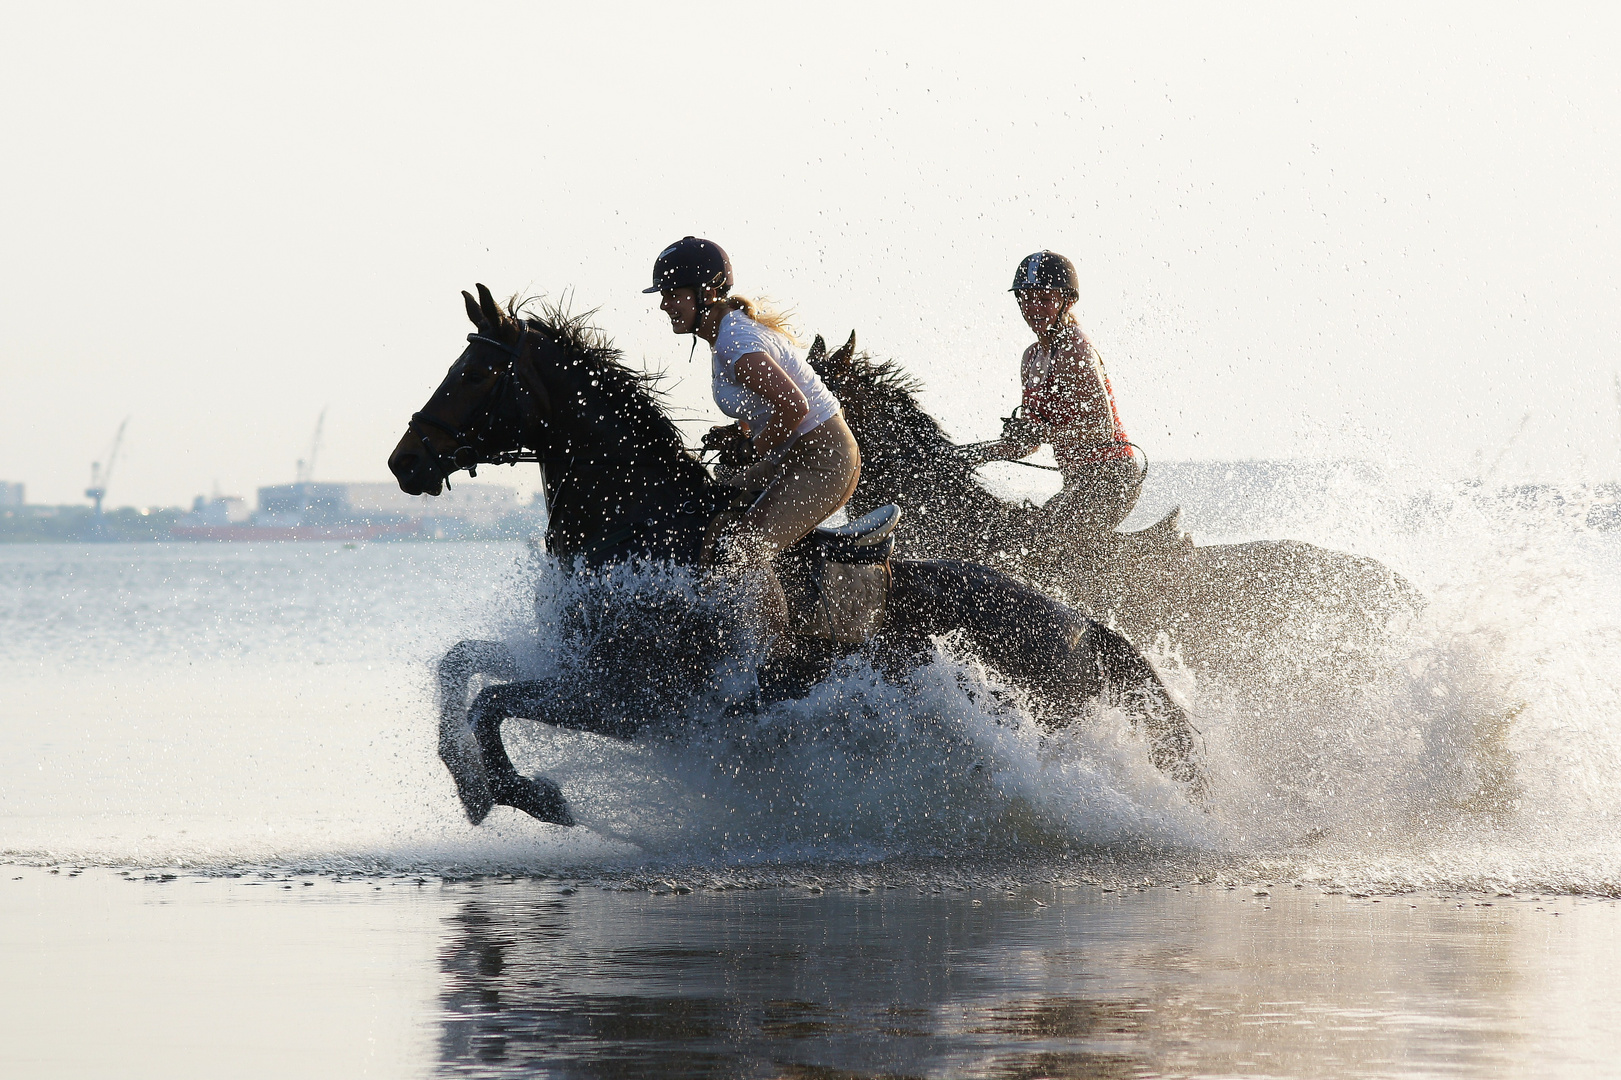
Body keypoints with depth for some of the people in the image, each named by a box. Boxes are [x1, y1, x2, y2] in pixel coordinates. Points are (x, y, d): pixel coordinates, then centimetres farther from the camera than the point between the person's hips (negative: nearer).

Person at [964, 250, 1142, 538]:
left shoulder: (1076, 348, -11)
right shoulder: (1032, 358, 15)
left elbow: (1103, 428, -18)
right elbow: (1030, 442, 20)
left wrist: (1044, 433, -25)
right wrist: (987, 453, 5)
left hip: (1110, 477, -9)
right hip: (1080, 481, 9)